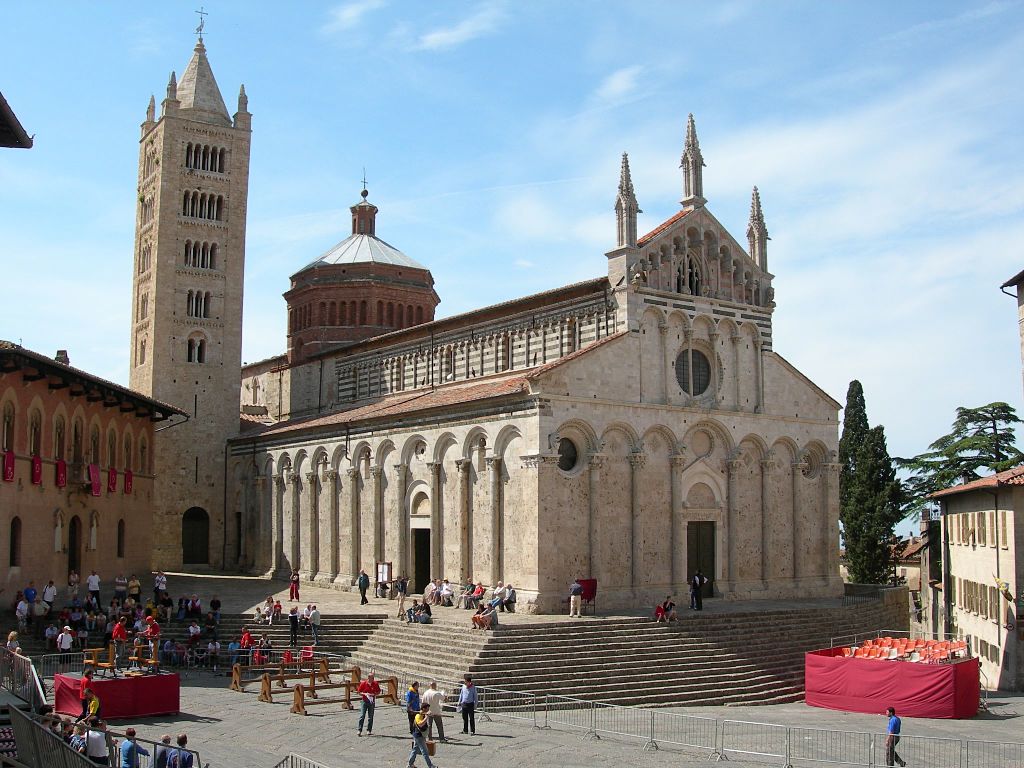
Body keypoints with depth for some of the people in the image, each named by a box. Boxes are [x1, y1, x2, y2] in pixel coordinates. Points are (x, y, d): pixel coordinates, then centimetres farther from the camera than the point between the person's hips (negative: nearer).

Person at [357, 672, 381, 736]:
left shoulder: (375, 684, -3)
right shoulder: (363, 683, -7)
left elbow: (378, 692, 6)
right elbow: (359, 692, 1)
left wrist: (373, 694, -13)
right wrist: (365, 694, -18)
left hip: (372, 702, 1)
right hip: (364, 701, -1)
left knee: (370, 717, 7)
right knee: (362, 716, -6)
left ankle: (369, 730, 16)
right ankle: (359, 730, -2)